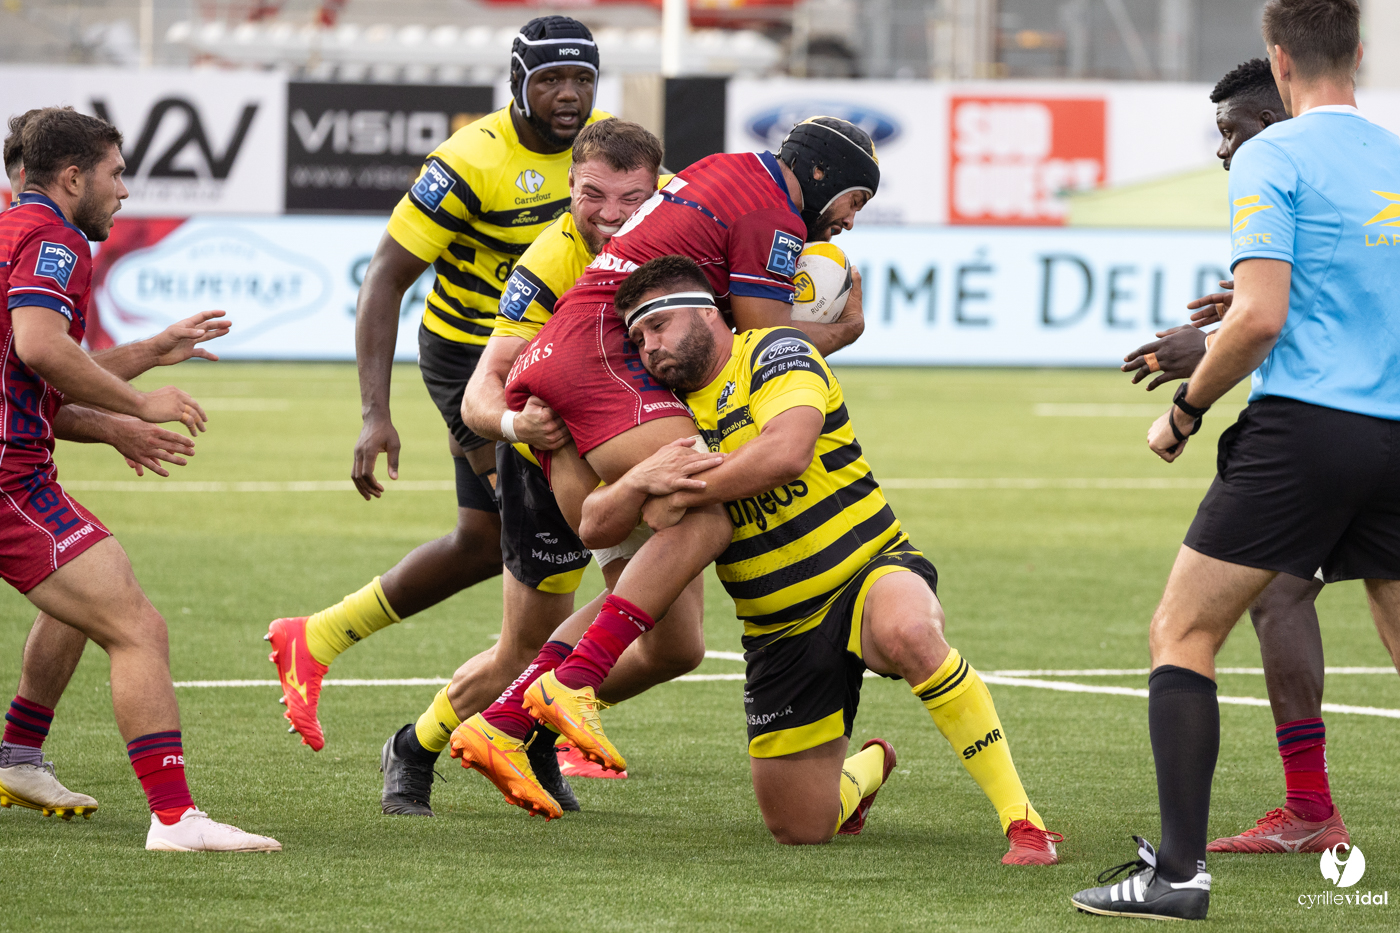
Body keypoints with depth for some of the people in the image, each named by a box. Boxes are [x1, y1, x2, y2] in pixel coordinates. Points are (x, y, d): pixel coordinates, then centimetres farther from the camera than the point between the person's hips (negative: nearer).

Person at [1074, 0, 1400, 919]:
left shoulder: (1274, 157, -5)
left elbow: (1259, 318, -14)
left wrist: (1186, 412, 0)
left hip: (1302, 424, -6)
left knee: (1182, 633, 1)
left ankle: (1180, 869, -9)